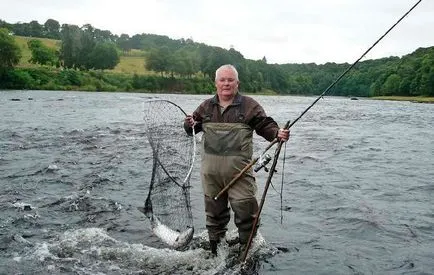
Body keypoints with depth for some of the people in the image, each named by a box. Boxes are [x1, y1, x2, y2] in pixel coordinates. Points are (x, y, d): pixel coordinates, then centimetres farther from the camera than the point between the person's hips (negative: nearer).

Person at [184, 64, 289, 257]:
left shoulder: (249, 105, 1)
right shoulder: (206, 106, 11)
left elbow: (265, 125, -2)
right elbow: (193, 128, 20)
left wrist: (278, 133, -22)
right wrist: (189, 124, -3)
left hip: (238, 169, -3)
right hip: (210, 170, 4)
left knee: (245, 209, -5)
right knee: (214, 209, 16)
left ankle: (247, 247, 13)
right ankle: (214, 245, 32)